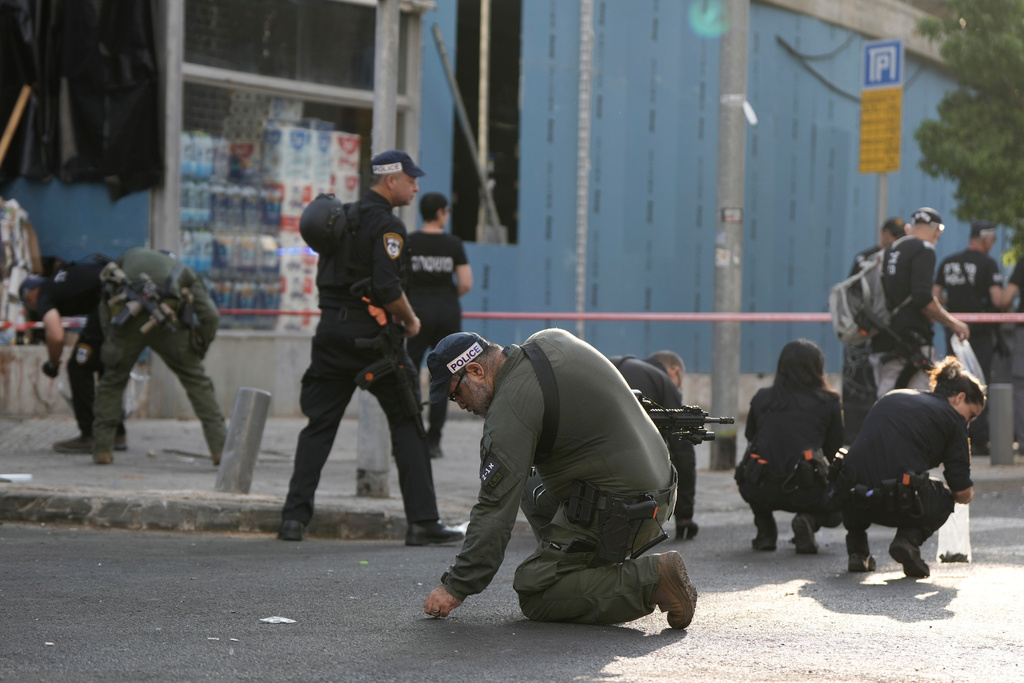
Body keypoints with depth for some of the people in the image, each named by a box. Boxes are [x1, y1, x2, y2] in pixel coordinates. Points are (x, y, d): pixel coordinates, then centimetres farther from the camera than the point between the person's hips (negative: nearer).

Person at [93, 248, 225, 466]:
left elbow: (105, 305, 24)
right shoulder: (185, 272, 32)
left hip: (127, 317, 1)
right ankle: (221, 448, 5)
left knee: (112, 380, 21)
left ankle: (102, 448, 16)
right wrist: (199, 351, 26)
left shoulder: (127, 258, 37)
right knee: (196, 381, 12)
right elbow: (210, 315, 16)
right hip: (165, 321, -1)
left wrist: (111, 341, 25)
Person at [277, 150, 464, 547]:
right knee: (407, 425, 2)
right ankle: (423, 522, 0)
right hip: (370, 335, -7)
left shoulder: (344, 217, 15)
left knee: (319, 424, 8)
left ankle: (294, 517, 2)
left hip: (331, 332, 7)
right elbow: (387, 287, -21)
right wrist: (410, 320, -4)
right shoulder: (386, 224, -11)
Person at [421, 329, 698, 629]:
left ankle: (650, 581, -12)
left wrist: (455, 588, -13)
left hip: (615, 512, -10)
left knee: (534, 597, -3)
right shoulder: (553, 340, 6)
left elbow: (496, 509, -19)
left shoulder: (511, 407, -18)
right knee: (533, 491, 28)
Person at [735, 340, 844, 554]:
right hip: (804, 492, -2)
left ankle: (765, 530, 20)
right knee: (838, 505, 29)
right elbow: (833, 450, 15)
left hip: (760, 491, 3)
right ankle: (809, 520, -3)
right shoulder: (828, 402, 9)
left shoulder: (761, 398, 15)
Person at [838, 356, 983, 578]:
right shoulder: (952, 418, 8)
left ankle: (857, 550, 23)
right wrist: (967, 491, 31)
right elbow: (963, 494, 6)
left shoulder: (891, 397, 23)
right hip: (901, 504, -4)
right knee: (944, 500, 30)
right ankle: (909, 539, 1)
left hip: (856, 501, 4)